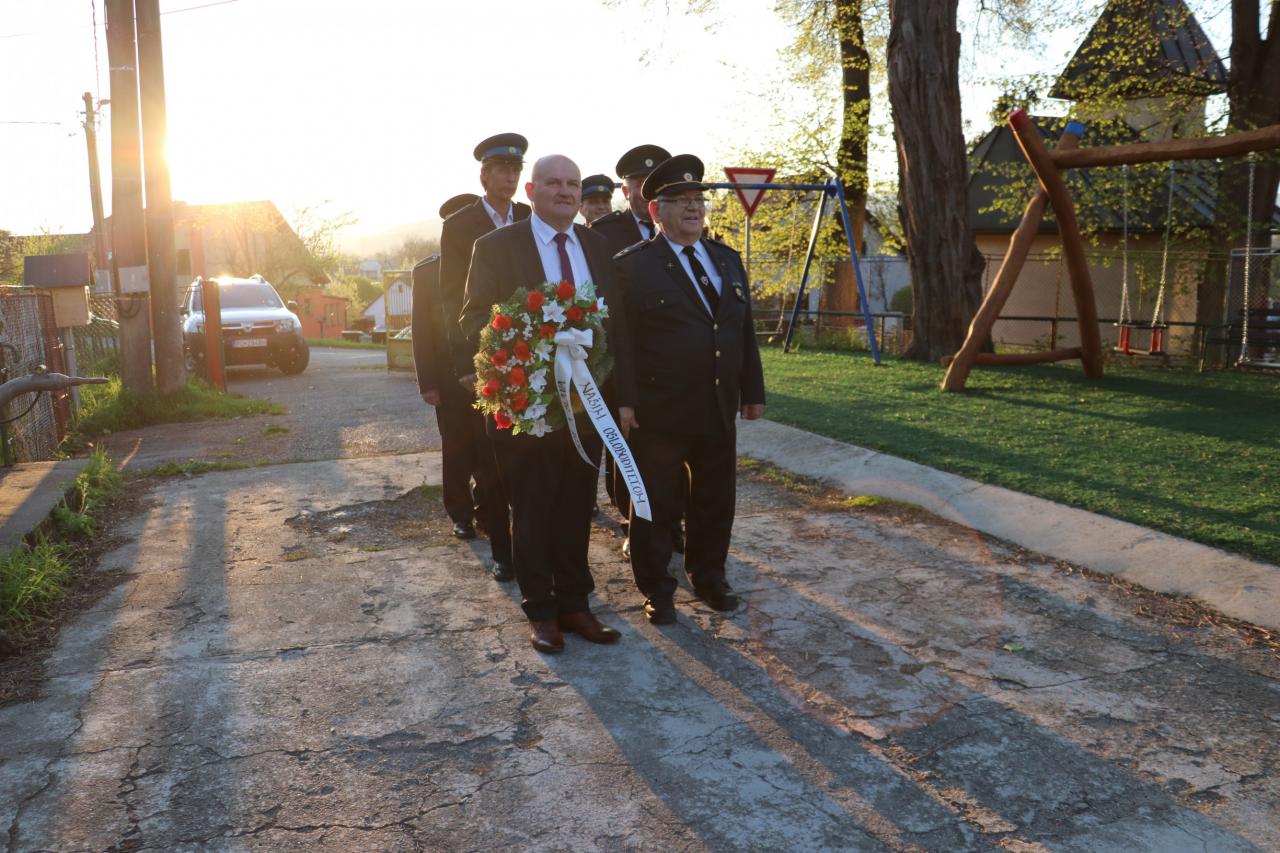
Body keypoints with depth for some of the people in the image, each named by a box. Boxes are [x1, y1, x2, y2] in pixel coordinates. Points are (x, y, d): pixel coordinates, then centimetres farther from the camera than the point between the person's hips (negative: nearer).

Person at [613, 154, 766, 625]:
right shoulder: (633, 265, -7)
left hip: (719, 410, 6)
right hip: (659, 413, -5)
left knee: (716, 499, 15)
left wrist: (752, 391, 13)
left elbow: (745, 331, 15)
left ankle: (709, 576, 34)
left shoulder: (727, 260, 12)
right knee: (656, 504, 6)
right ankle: (656, 589, 21)